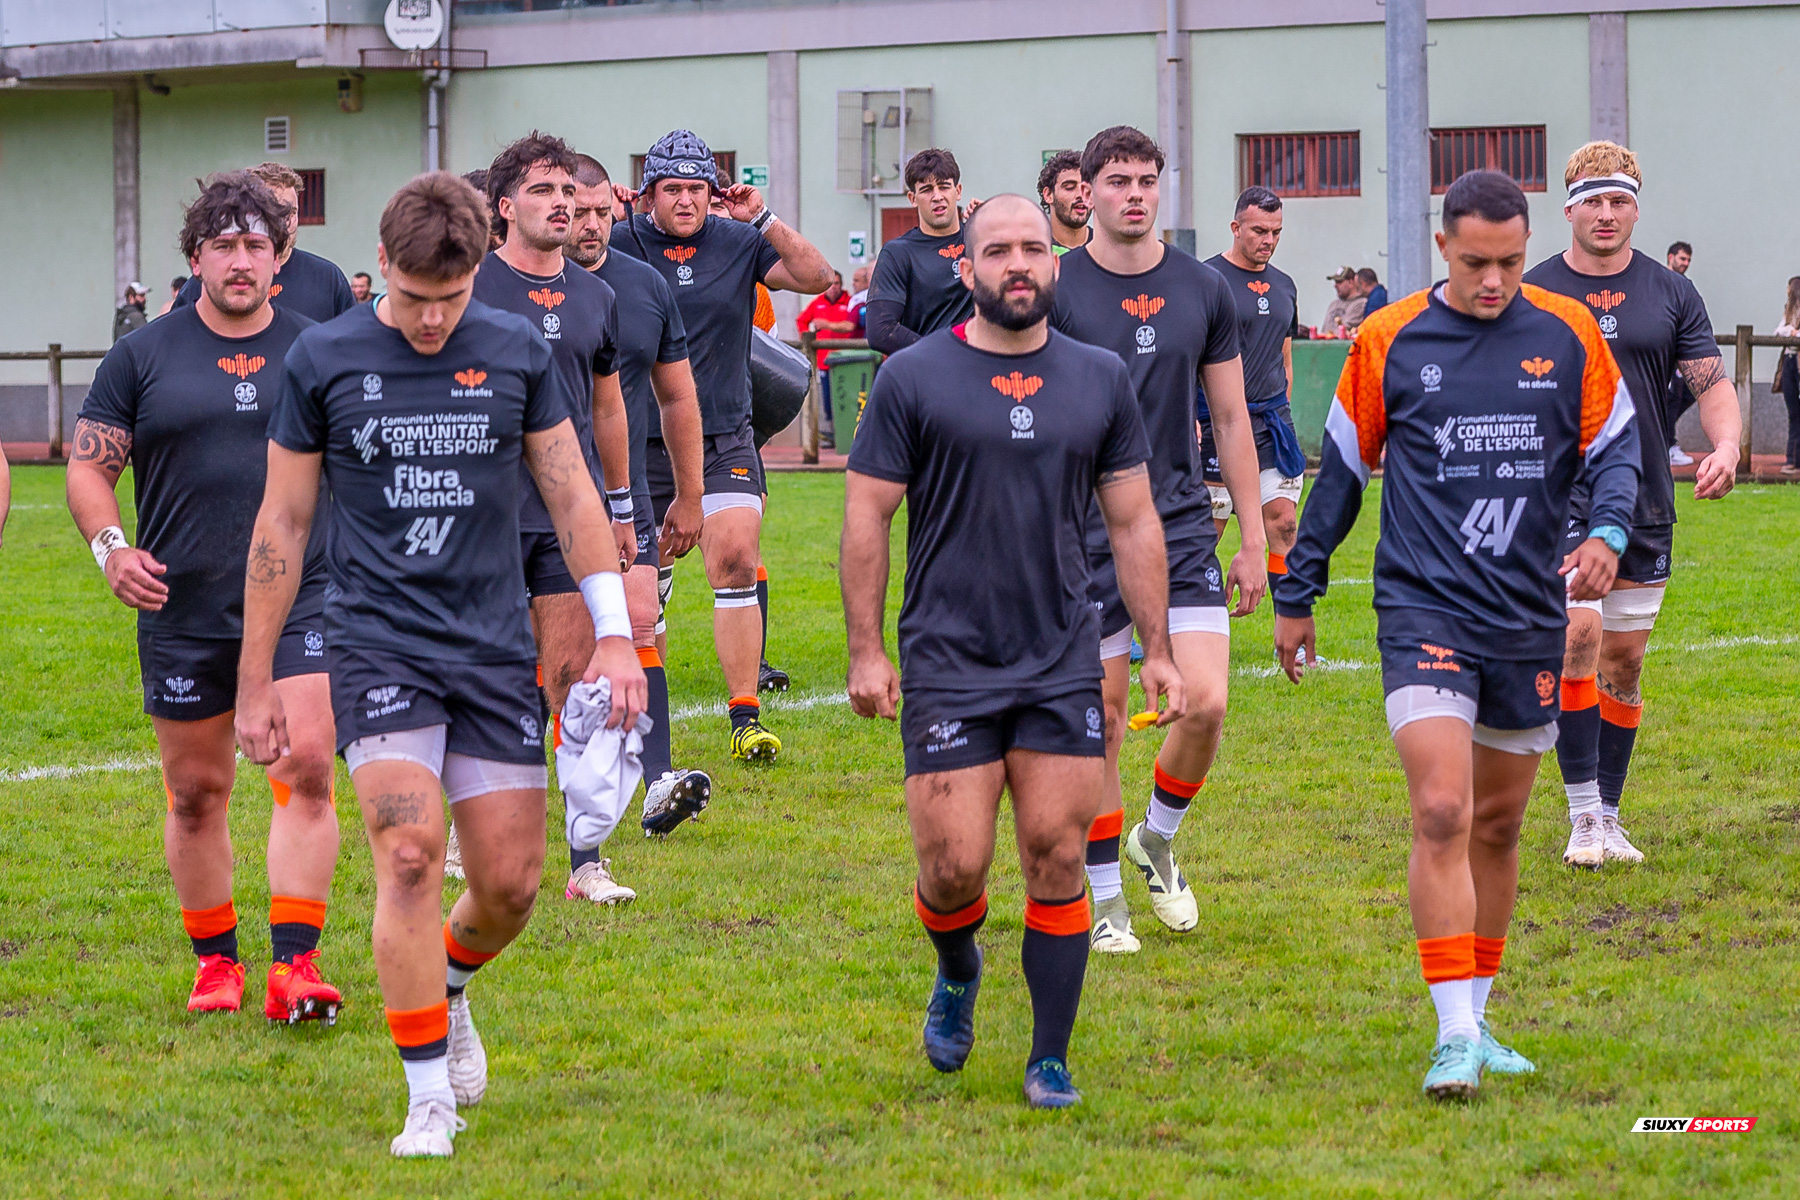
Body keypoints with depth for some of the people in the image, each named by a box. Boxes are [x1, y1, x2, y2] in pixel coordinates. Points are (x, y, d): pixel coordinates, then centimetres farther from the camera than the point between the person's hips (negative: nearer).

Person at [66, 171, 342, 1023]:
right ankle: (215, 959, 24)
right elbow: (89, 467, 5)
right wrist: (110, 547, -12)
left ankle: (295, 964, -15)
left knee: (306, 768, -15)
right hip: (182, 607, 1)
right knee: (196, 791, 8)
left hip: (299, 600, 0)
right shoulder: (144, 357, 4)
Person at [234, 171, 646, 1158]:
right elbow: (281, 524, 5)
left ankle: (445, 991, 35)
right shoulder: (322, 361, -1)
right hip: (378, 643, -2)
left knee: (510, 882, 1)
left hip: (496, 650, 2)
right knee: (409, 852, -17)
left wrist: (614, 635, 4)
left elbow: (572, 493, 10)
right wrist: (255, 684, 5)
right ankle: (428, 1097, -8)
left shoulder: (517, 352, 3)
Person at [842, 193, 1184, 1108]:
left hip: (1064, 665, 2)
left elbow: (1133, 521, 12)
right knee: (955, 867, -5)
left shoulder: (1101, 379, 7)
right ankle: (957, 971, 29)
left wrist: (1155, 647, 8)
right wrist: (865, 650, -6)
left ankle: (1050, 1061, 8)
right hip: (947, 664, -2)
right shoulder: (913, 378, -2)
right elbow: (866, 518, 0)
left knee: (1057, 861, -1)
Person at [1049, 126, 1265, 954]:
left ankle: (1157, 841, 18)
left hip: (1182, 523, 2)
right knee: (1101, 721, 1)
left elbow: (1232, 419, 11)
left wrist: (1255, 539, 10)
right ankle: (1105, 899, 14)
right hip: (1085, 534, -2)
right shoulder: (1054, 291, -4)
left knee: (1205, 702, -10)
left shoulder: (1203, 291, 5)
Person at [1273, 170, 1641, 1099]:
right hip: (1425, 611, -3)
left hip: (1530, 616, 3)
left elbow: (1615, 445, 10)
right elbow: (1342, 470, 8)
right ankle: (1455, 1037, -16)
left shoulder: (1569, 334, 2)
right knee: (1442, 813, -16)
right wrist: (1296, 597, 12)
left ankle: (1474, 1022, 24)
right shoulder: (1389, 341, -1)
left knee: (1498, 824, 12)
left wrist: (1607, 534, -11)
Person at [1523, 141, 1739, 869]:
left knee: (1623, 661, 8)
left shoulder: (1670, 293, 5)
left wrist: (1725, 446, -17)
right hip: (1559, 500, -3)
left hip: (1645, 504, 3)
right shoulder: (1532, 293, 0)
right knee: (1578, 634, -19)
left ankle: (1608, 818, 18)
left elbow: (1711, 381, 2)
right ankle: (1583, 814, -13)